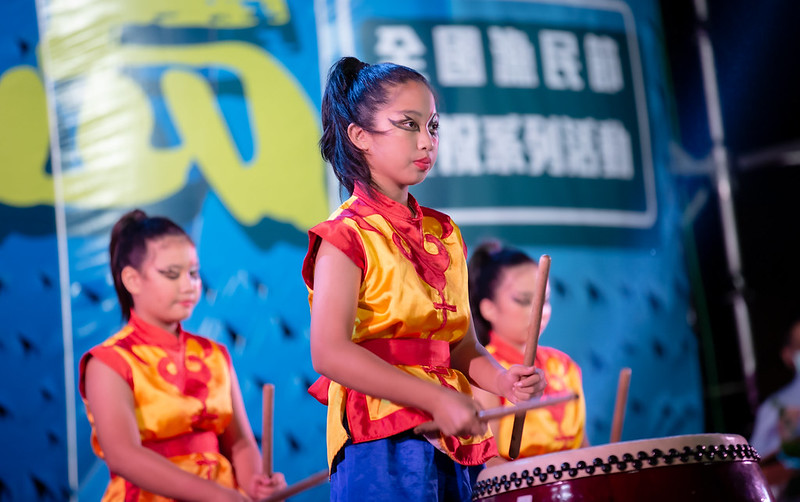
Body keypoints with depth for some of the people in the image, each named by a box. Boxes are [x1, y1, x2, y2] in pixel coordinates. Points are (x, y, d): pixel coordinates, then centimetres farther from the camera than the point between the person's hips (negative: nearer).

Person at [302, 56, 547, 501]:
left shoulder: (444, 234, 16)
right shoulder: (348, 235, -7)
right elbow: (330, 353, -18)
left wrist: (502, 380, -6)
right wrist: (436, 399, -21)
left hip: (455, 441, 7)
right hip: (383, 441, -7)